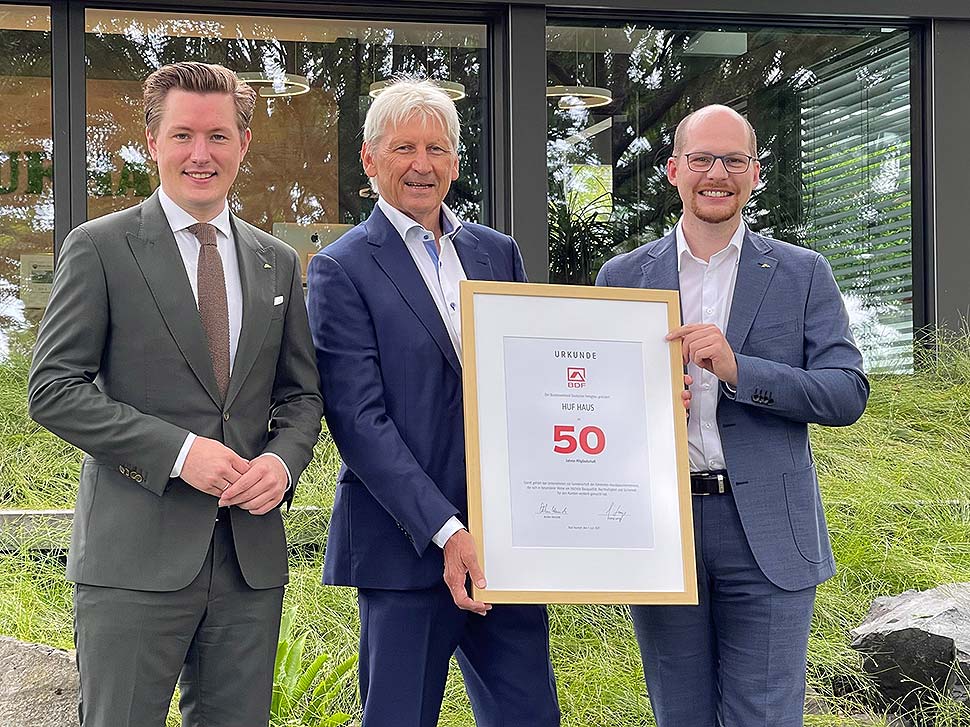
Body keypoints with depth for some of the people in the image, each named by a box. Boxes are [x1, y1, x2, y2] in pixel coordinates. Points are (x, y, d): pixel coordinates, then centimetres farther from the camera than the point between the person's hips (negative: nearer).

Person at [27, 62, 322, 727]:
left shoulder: (277, 263, 14)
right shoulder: (99, 248, 0)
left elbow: (302, 394, 18)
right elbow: (52, 389, -6)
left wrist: (283, 460, -4)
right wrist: (178, 450, -15)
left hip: (251, 558, 4)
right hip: (134, 558, -4)